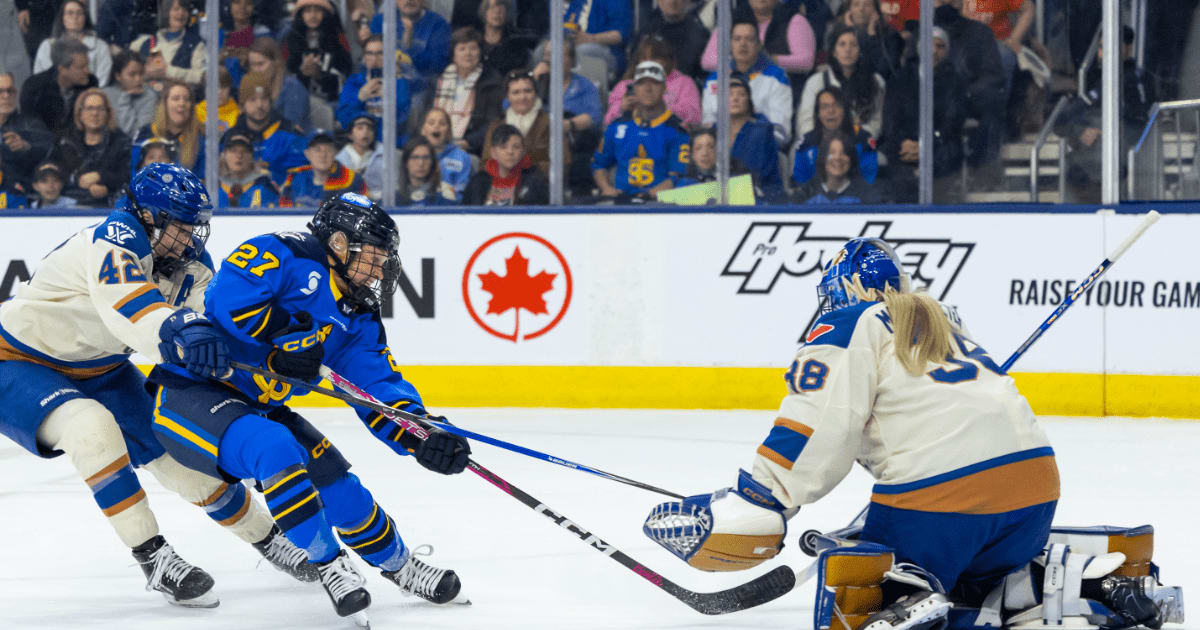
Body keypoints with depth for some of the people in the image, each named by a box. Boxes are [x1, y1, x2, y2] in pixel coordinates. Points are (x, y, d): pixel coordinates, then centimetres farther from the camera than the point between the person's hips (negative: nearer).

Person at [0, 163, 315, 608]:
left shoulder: (190, 263, -6)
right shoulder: (115, 240, -31)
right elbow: (128, 306, -50)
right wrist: (180, 333, -69)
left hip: (100, 371, 7)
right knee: (92, 428, -35)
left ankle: (268, 541, 23)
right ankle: (153, 559, -27)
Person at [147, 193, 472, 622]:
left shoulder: (357, 321, 7)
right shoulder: (283, 256, -16)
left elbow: (381, 392, 1)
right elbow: (227, 298, -31)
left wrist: (423, 438, -17)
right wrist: (285, 335, -26)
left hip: (258, 409, 8)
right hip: (190, 394, -8)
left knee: (340, 490, 4)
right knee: (276, 450, -32)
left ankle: (401, 567, 30)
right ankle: (328, 565, -16)